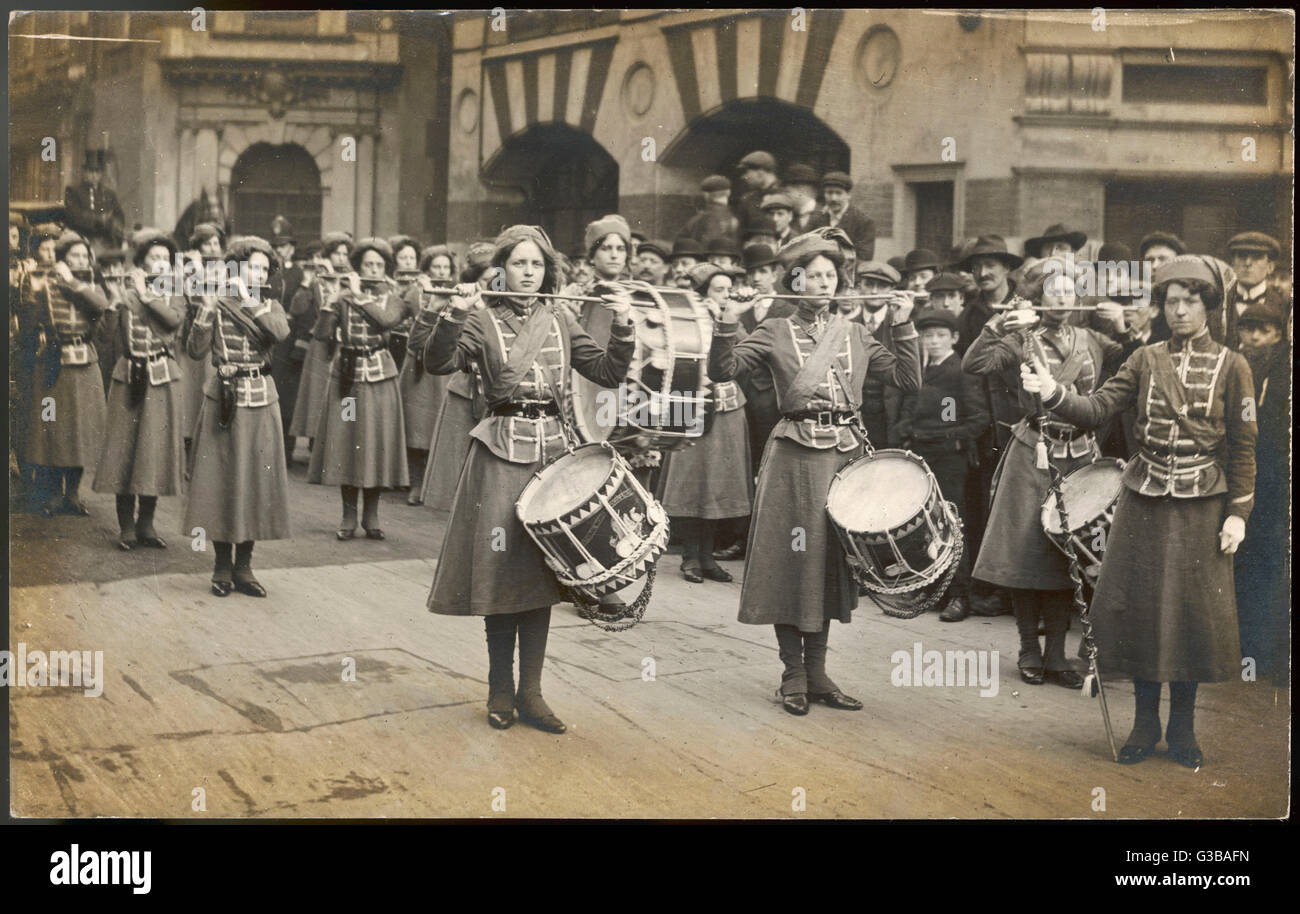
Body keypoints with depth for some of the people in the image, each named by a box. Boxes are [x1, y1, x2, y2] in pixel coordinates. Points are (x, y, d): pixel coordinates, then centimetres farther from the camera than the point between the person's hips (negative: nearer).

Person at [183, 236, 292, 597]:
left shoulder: (270, 307, 8)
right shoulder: (218, 305, 1)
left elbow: (280, 332, -15)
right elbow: (196, 350, -10)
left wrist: (249, 301, -12)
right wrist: (206, 310, -18)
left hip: (261, 403, 2)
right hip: (223, 400, -2)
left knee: (255, 480, 4)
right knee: (220, 479, 0)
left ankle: (243, 566, 15)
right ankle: (222, 566, 12)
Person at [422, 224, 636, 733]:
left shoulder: (560, 322, 12)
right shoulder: (483, 320, 0)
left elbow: (609, 373, 9)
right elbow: (439, 364, -15)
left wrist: (622, 328, -5)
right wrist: (454, 314, -28)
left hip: (551, 450, 4)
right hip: (502, 452, -4)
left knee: (542, 571, 5)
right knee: (500, 571, -2)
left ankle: (530, 692, 13)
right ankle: (500, 691, 11)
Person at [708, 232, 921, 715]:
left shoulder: (855, 334, 12)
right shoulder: (775, 331, 2)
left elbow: (908, 378, 8)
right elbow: (722, 370, -7)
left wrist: (904, 326, 0)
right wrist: (726, 324, -20)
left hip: (843, 454, 4)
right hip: (794, 454, -3)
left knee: (831, 560, 8)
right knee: (790, 561, -1)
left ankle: (817, 672, 17)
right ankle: (793, 674, 10)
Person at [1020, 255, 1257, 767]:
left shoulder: (1231, 367, -1)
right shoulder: (1146, 360, 5)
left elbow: (1243, 446, 0)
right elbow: (1098, 410, -4)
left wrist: (1238, 512, -5)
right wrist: (1053, 394, -21)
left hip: (1200, 507, -2)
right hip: (1144, 503, 2)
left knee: (1194, 613, 1)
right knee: (1137, 606, 2)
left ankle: (1182, 729, 15)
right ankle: (1145, 722, 16)